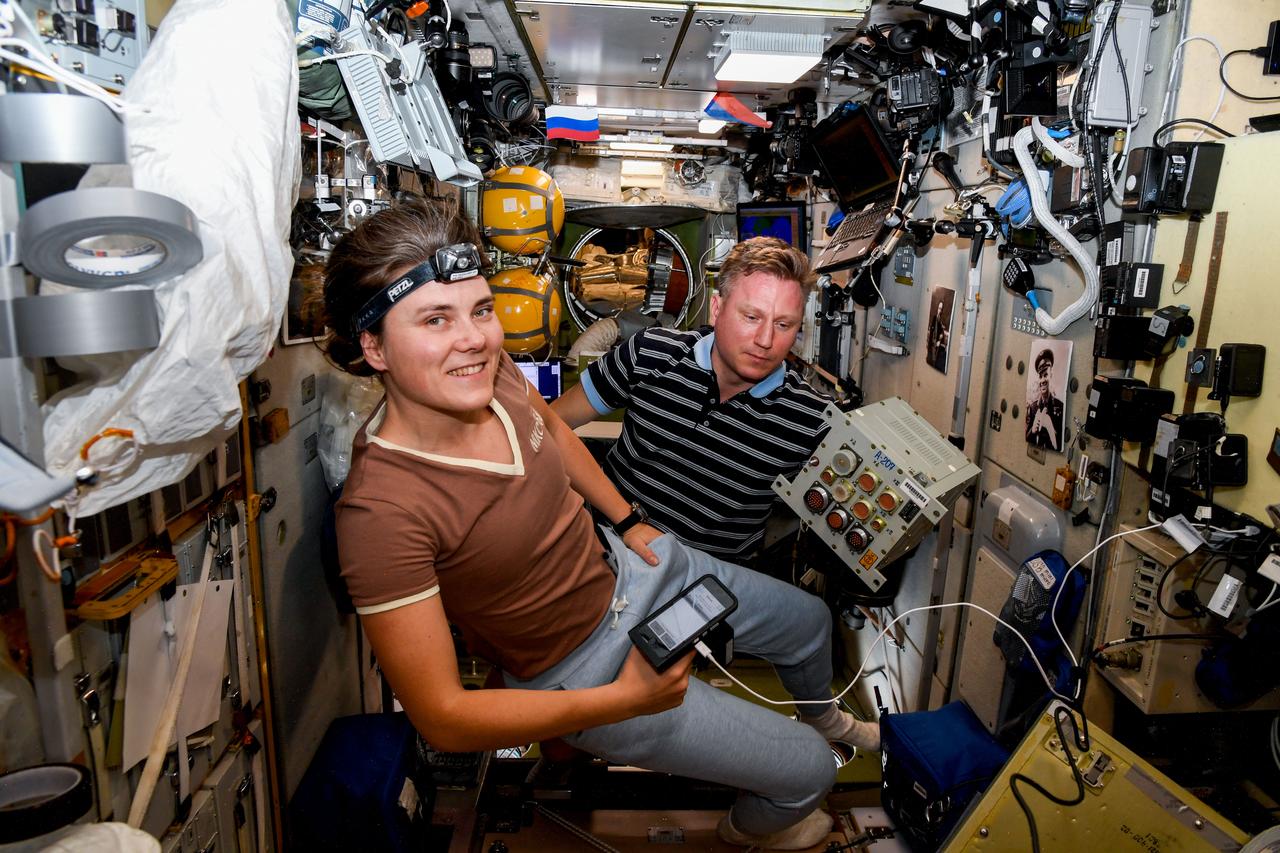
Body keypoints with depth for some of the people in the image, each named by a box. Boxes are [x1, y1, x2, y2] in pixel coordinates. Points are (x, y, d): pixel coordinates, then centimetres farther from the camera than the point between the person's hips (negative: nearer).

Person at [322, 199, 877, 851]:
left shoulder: (489, 373, -17)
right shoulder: (381, 510, -35)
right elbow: (442, 719, -29)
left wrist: (630, 520, 8)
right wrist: (625, 700, -30)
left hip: (625, 563, 6)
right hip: (583, 671, -6)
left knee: (810, 621, 25)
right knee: (809, 771, 6)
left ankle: (822, 712, 63)